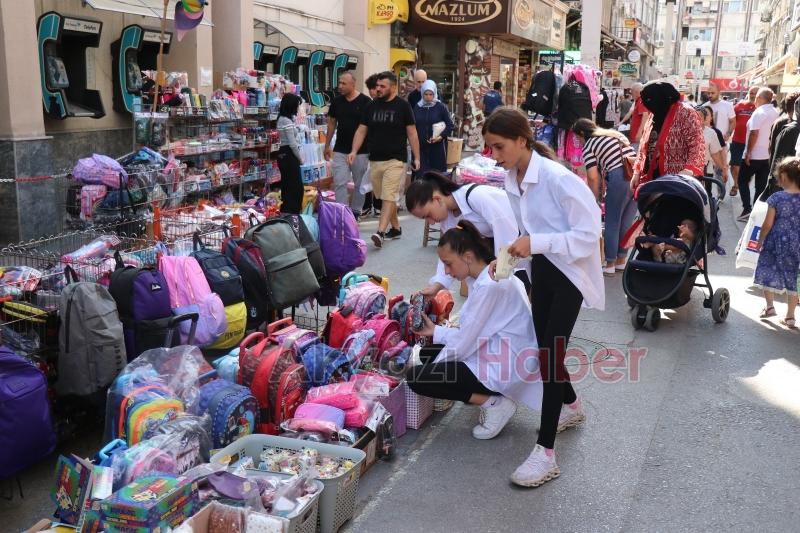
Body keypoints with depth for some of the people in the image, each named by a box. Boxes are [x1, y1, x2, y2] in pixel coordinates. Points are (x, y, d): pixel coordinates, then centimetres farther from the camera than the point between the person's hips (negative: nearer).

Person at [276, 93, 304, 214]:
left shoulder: (282, 118, 13)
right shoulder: (287, 121, -18)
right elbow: (292, 144, -19)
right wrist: (300, 159, -8)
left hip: (284, 155, 10)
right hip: (289, 156, -10)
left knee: (287, 188, 14)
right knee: (296, 188, -5)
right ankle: (293, 215, -3)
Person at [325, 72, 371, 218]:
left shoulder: (365, 102, -7)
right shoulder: (337, 102, 5)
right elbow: (332, 123, 14)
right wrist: (327, 146, 12)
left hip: (361, 151, -2)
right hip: (340, 151, 3)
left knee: (359, 184, 8)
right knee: (340, 183, -5)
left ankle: (355, 212, 22)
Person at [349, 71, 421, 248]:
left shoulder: (403, 106, -2)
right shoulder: (372, 106, 8)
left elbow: (412, 133, 0)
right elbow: (361, 130, 9)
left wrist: (416, 157, -2)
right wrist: (354, 151, -5)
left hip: (395, 160, -5)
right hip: (375, 159, 5)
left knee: (389, 196, -13)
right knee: (384, 196, 12)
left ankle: (380, 232, -22)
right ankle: (395, 228, 27)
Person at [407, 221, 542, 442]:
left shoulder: (490, 286, -23)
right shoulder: (483, 278, 7)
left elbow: (464, 343, -19)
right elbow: (472, 333, 10)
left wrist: (435, 367, -4)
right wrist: (435, 331, 10)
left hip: (506, 369, -10)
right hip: (495, 355, 10)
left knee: (416, 377, -11)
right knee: (426, 353, 18)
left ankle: (494, 403, -5)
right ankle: (494, 396, 10)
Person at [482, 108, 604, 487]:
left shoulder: (558, 179, -25)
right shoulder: (511, 179, -1)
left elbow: (588, 234, -25)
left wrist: (535, 242, -31)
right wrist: (511, 255, -7)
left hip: (571, 271, -8)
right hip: (541, 268, 8)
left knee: (552, 350, -11)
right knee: (545, 345, 17)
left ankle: (545, 453, -5)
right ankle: (571, 406, 46)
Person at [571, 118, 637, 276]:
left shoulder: (589, 146, 6)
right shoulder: (617, 134, 25)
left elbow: (593, 177, -2)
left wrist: (595, 200, 11)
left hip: (620, 179, -7)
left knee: (612, 224, 6)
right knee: (626, 223, 16)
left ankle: (610, 265, 13)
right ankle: (621, 262, 25)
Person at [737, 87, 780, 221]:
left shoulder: (759, 112, -14)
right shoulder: (775, 113, 8)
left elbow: (754, 134, -20)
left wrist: (748, 152, -17)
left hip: (754, 155, -7)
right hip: (768, 155, 7)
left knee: (743, 181, 6)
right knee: (761, 185, 8)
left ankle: (747, 209, -5)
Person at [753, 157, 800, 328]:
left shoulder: (776, 198, -15)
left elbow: (768, 224, -11)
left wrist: (760, 241, 2)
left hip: (777, 242, -3)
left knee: (768, 272, 16)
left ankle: (770, 306, 11)